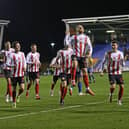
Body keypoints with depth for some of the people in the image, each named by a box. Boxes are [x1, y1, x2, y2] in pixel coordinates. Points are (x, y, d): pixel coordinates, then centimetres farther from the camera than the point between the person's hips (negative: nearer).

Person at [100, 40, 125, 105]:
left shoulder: (120, 53, 3)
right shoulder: (108, 53, -1)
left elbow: (123, 64, 2)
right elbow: (104, 62, 8)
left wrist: (122, 61, -20)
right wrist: (102, 71, 1)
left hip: (119, 73, 2)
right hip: (111, 73, -2)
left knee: (122, 86, -6)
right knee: (113, 86, -19)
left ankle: (119, 100, 13)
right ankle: (111, 94, 16)